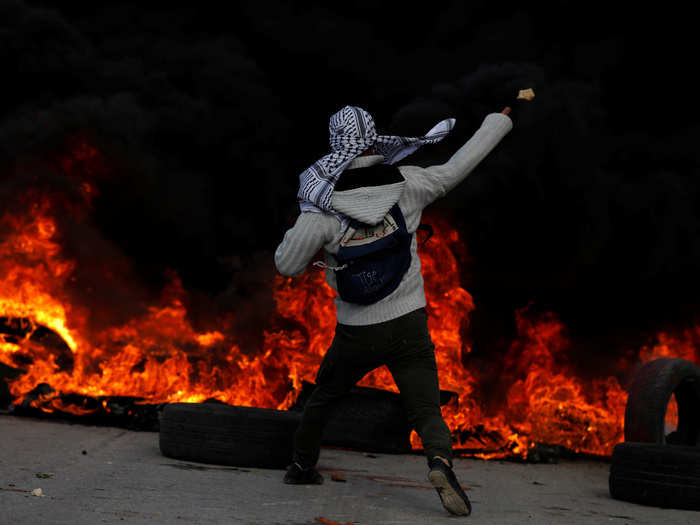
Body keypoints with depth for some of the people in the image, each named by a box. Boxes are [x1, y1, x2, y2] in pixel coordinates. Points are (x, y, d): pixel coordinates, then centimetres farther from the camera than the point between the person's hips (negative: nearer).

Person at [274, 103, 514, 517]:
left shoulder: (324, 206, -12)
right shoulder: (407, 183, -6)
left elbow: (287, 266, -11)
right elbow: (462, 164, 4)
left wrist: (306, 224, 8)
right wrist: (504, 117, 15)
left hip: (356, 334, 0)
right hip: (409, 326, 0)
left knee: (323, 397, 24)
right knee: (427, 411, 2)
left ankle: (302, 466, 39)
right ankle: (441, 460, -27)